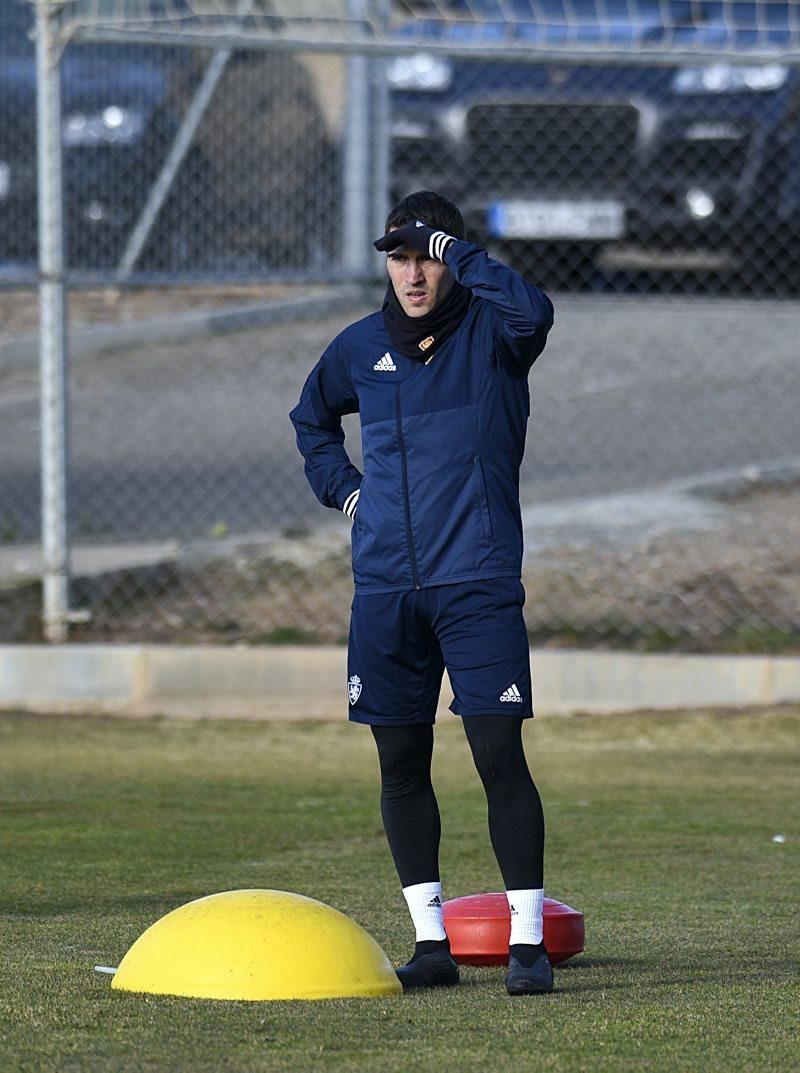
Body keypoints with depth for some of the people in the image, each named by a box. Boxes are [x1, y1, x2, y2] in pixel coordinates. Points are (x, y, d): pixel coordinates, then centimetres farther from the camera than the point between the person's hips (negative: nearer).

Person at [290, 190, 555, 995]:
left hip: (478, 584, -4)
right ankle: (432, 944, 13)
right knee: (401, 762, 5)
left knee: (499, 754, -10)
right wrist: (339, 485, 16)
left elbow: (532, 312, -27)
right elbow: (311, 417, 31)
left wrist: (456, 252, -18)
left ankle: (527, 940, -5)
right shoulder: (361, 347, 10)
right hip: (385, 589, 4)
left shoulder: (488, 333, -1)